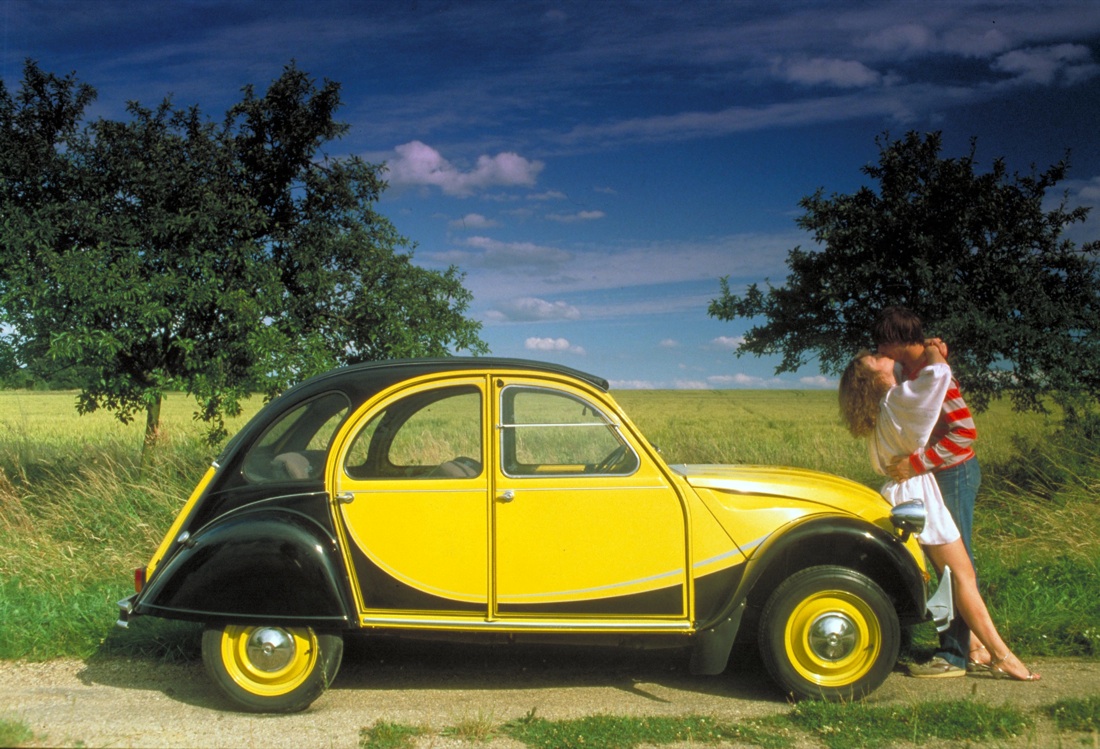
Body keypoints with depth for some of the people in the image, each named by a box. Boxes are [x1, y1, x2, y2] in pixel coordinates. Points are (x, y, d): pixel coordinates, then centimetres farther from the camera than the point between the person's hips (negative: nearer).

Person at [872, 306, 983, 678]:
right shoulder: (909, 370, 7)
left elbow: (966, 432, -26)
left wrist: (917, 463, -26)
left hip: (955, 474, -10)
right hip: (939, 475, 10)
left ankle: (956, 655, 5)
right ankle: (974, 644, 26)